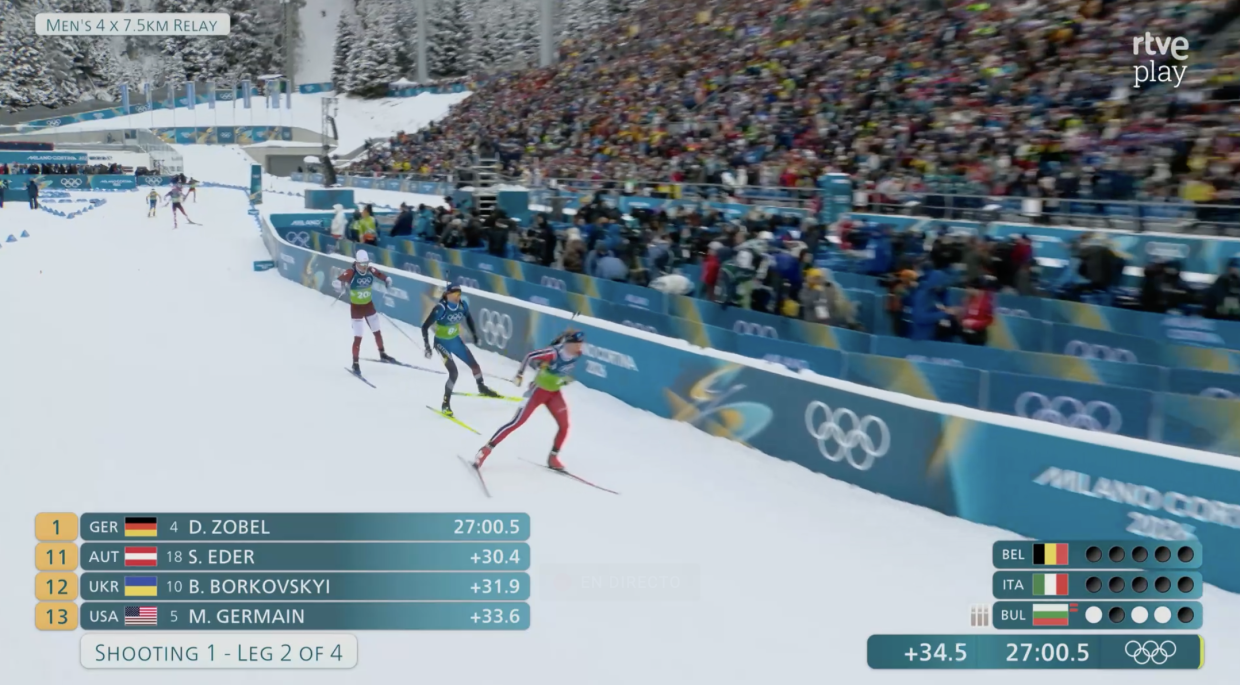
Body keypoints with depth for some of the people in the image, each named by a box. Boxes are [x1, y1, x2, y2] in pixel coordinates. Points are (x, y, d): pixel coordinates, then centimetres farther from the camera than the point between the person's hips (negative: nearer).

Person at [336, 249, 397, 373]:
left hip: (369, 305, 5)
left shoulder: (371, 270, -12)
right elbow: (337, 281, -28)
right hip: (356, 307, -5)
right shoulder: (351, 273, -24)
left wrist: (387, 279, -21)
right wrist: (343, 285, -50)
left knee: (377, 332, 20)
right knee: (358, 337, -5)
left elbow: (381, 275, 1)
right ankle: (355, 363, 8)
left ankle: (382, 354, 41)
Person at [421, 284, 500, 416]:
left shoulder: (462, 304, -14)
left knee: (474, 364, 13)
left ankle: (482, 388, 43)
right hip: (442, 343, -6)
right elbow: (425, 327, -24)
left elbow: (468, 318, 10)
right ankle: (446, 404, 1)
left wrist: (474, 333, 11)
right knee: (453, 372, -17)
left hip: (455, 340, 6)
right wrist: (427, 346, -27)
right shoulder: (441, 308, -30)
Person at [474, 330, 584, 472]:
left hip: (555, 392, 6)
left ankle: (553, 458, 19)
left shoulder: (576, 354, -10)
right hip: (539, 390, -6)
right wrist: (519, 375, -24)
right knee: (517, 422, -9)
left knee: (564, 426, -1)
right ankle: (485, 450, -3)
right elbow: (530, 356, -23)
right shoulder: (554, 352, -30)